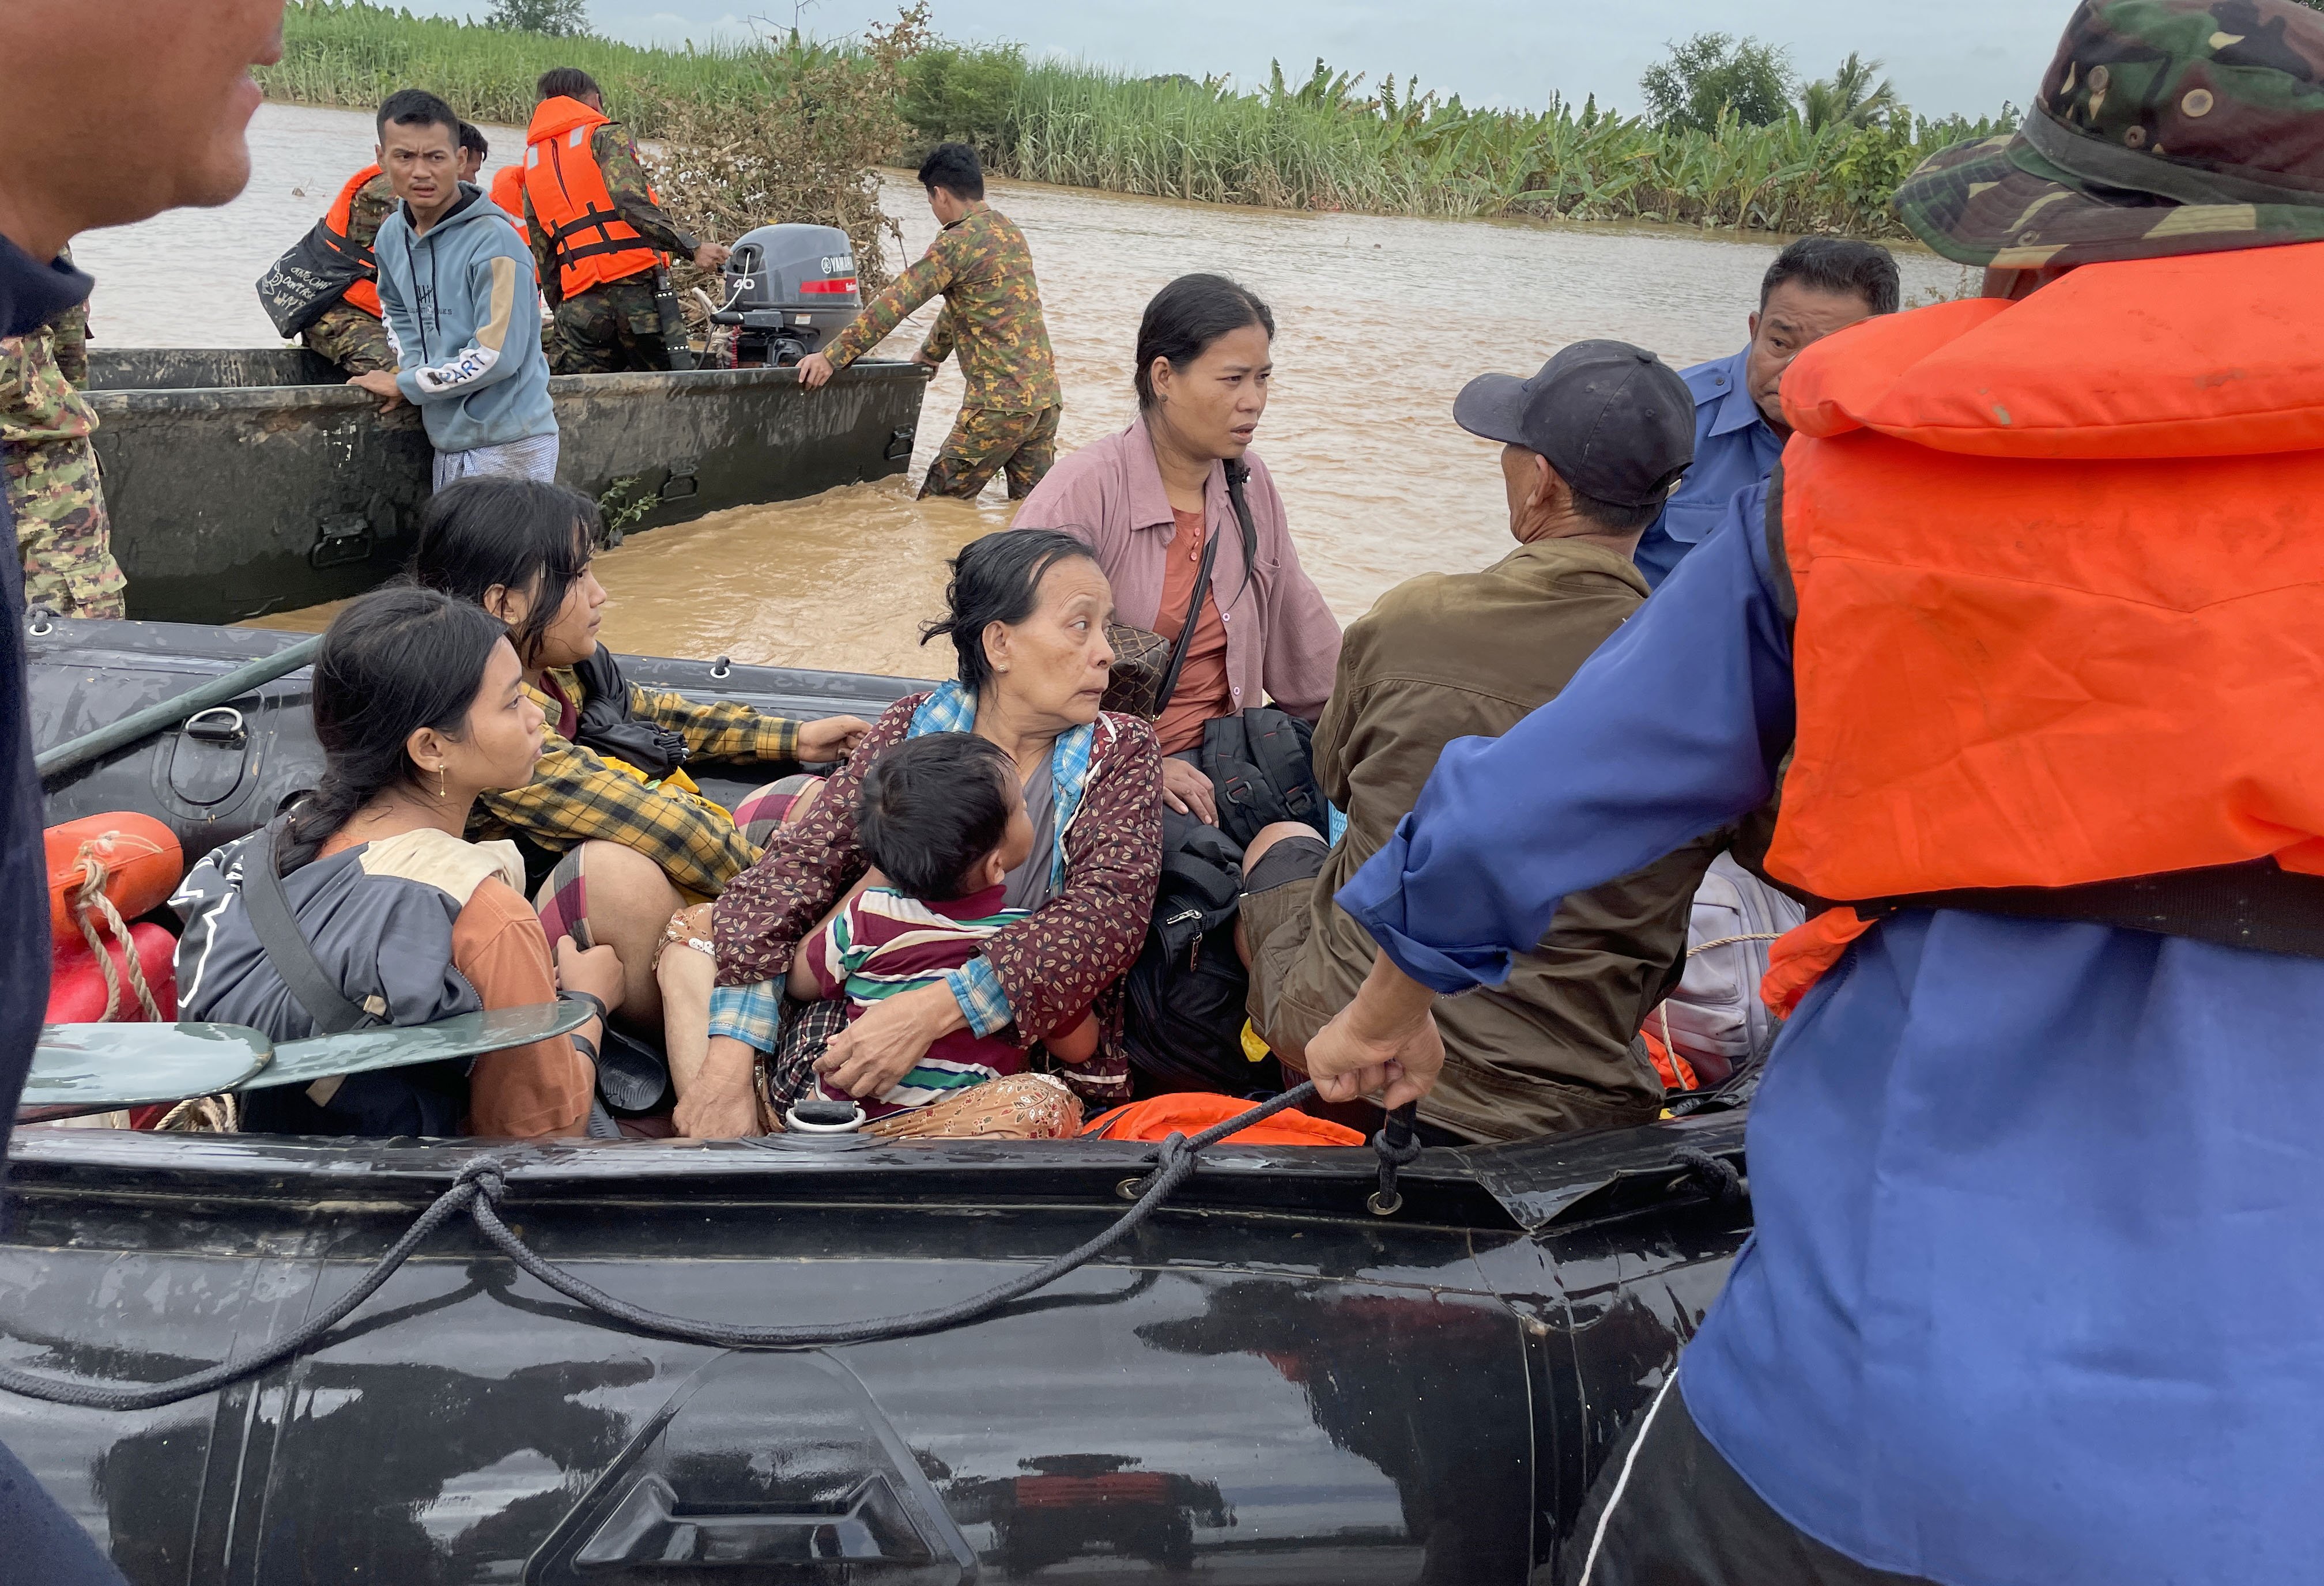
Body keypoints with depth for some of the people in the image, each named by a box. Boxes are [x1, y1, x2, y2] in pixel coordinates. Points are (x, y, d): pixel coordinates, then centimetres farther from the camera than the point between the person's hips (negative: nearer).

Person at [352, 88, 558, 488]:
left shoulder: (492, 240, -17)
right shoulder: (391, 235, 5)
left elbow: (495, 356, -22)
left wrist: (404, 384, -11)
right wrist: (412, 364, 5)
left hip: (509, 448, -8)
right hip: (448, 446, 8)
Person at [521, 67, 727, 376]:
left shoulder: (531, 162, 22)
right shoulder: (605, 136, 4)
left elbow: (543, 254, 21)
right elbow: (631, 203, -14)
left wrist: (561, 309, 25)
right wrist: (693, 247, -18)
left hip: (578, 302, 5)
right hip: (634, 283, -5)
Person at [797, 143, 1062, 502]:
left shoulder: (959, 240, -10)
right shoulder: (1009, 230, 18)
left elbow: (897, 301, -13)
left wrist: (833, 355, -10)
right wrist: (930, 354, 41)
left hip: (1000, 399, -9)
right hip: (1046, 394, 9)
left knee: (938, 504, -1)